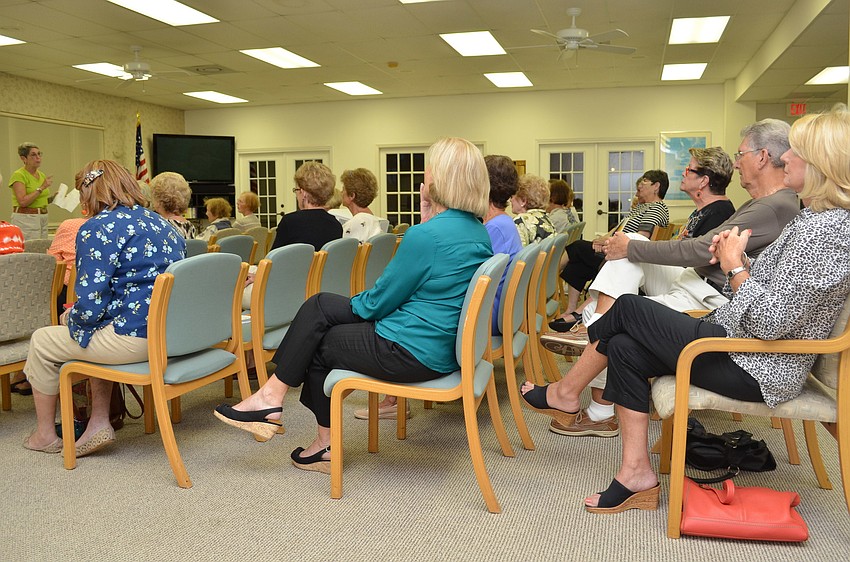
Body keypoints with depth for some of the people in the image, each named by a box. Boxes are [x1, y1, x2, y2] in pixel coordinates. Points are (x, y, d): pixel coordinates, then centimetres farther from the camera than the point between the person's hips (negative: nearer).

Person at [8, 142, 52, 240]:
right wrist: (41, 188, -19)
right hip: (25, 219, -7)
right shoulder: (18, 175, -8)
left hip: (43, 218, 7)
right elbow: (23, 201, -18)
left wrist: (53, 198, 5)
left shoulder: (42, 175, 14)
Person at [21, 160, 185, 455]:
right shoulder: (159, 222, 14)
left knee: (42, 342, 17)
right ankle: (99, 423, 29)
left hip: (136, 338, -8)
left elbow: (91, 306, -16)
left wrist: (70, 317, 7)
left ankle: (45, 435, 34)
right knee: (96, 334, 34)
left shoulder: (97, 228, -10)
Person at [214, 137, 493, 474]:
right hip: (445, 346, 9)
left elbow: (377, 303, -14)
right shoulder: (479, 232, 5)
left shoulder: (426, 236, -23)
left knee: (317, 344, 7)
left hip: (413, 354, -9)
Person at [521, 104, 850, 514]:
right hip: (740, 344, 10)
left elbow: (770, 322, -27)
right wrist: (736, 260, -1)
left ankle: (564, 393, 15)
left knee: (627, 309, -6)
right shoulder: (816, 218, 11)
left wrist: (734, 265, -14)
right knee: (625, 348, -2)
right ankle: (637, 474, 2)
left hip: (756, 369, -10)